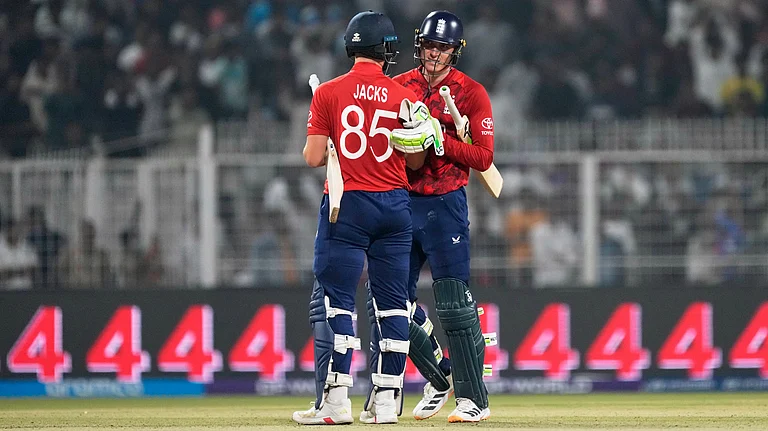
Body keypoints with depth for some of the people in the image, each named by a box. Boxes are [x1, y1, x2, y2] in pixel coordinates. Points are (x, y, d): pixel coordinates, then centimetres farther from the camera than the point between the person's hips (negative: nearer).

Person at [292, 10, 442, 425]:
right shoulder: (403, 96, 2)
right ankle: (386, 399, 8)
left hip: (346, 204, -3)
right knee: (391, 302, 9)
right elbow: (415, 161, 6)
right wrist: (427, 135, 22)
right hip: (395, 204, 3)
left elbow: (313, 157, -6)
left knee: (332, 299, -2)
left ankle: (334, 399, -9)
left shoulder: (328, 93, -5)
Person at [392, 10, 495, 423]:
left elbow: (483, 157, -9)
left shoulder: (471, 93, -3)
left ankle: (473, 398, -4)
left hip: (445, 204, -5)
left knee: (453, 303, -9)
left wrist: (437, 139, -20)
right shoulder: (397, 87, 9)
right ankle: (439, 378, 24)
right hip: (401, 201, 5)